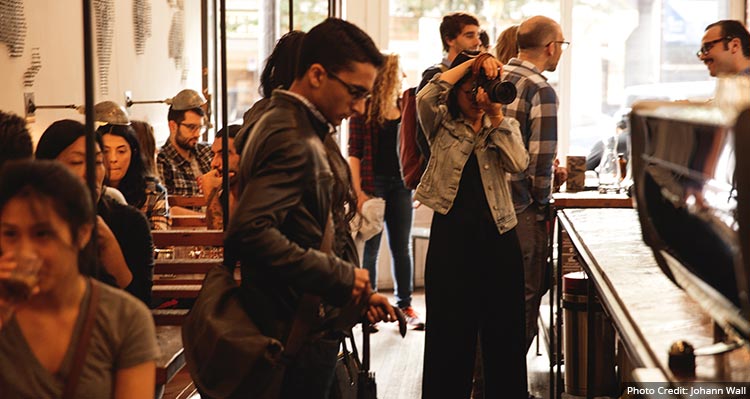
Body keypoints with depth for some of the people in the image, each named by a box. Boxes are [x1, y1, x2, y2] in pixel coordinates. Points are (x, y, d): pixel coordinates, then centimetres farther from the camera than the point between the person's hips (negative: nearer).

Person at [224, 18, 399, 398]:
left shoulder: (313, 133, 13)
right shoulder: (289, 138, -18)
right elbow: (250, 231, -31)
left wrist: (358, 293, 10)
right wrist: (340, 277, -24)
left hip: (316, 326, 10)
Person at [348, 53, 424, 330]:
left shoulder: (405, 108, 11)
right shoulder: (364, 109, -4)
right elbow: (354, 152, -7)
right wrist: (358, 192, -14)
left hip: (400, 183, 5)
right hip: (373, 183, -5)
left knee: (402, 247, 7)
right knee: (371, 248, 2)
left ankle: (405, 304, 12)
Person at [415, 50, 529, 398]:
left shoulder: (502, 127, 13)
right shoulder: (442, 124, 7)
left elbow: (518, 163, -6)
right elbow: (426, 97, -15)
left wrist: (496, 116, -10)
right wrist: (469, 64, -12)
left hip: (497, 235, 2)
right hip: (451, 235, -2)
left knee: (503, 328, 6)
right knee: (450, 330, 2)